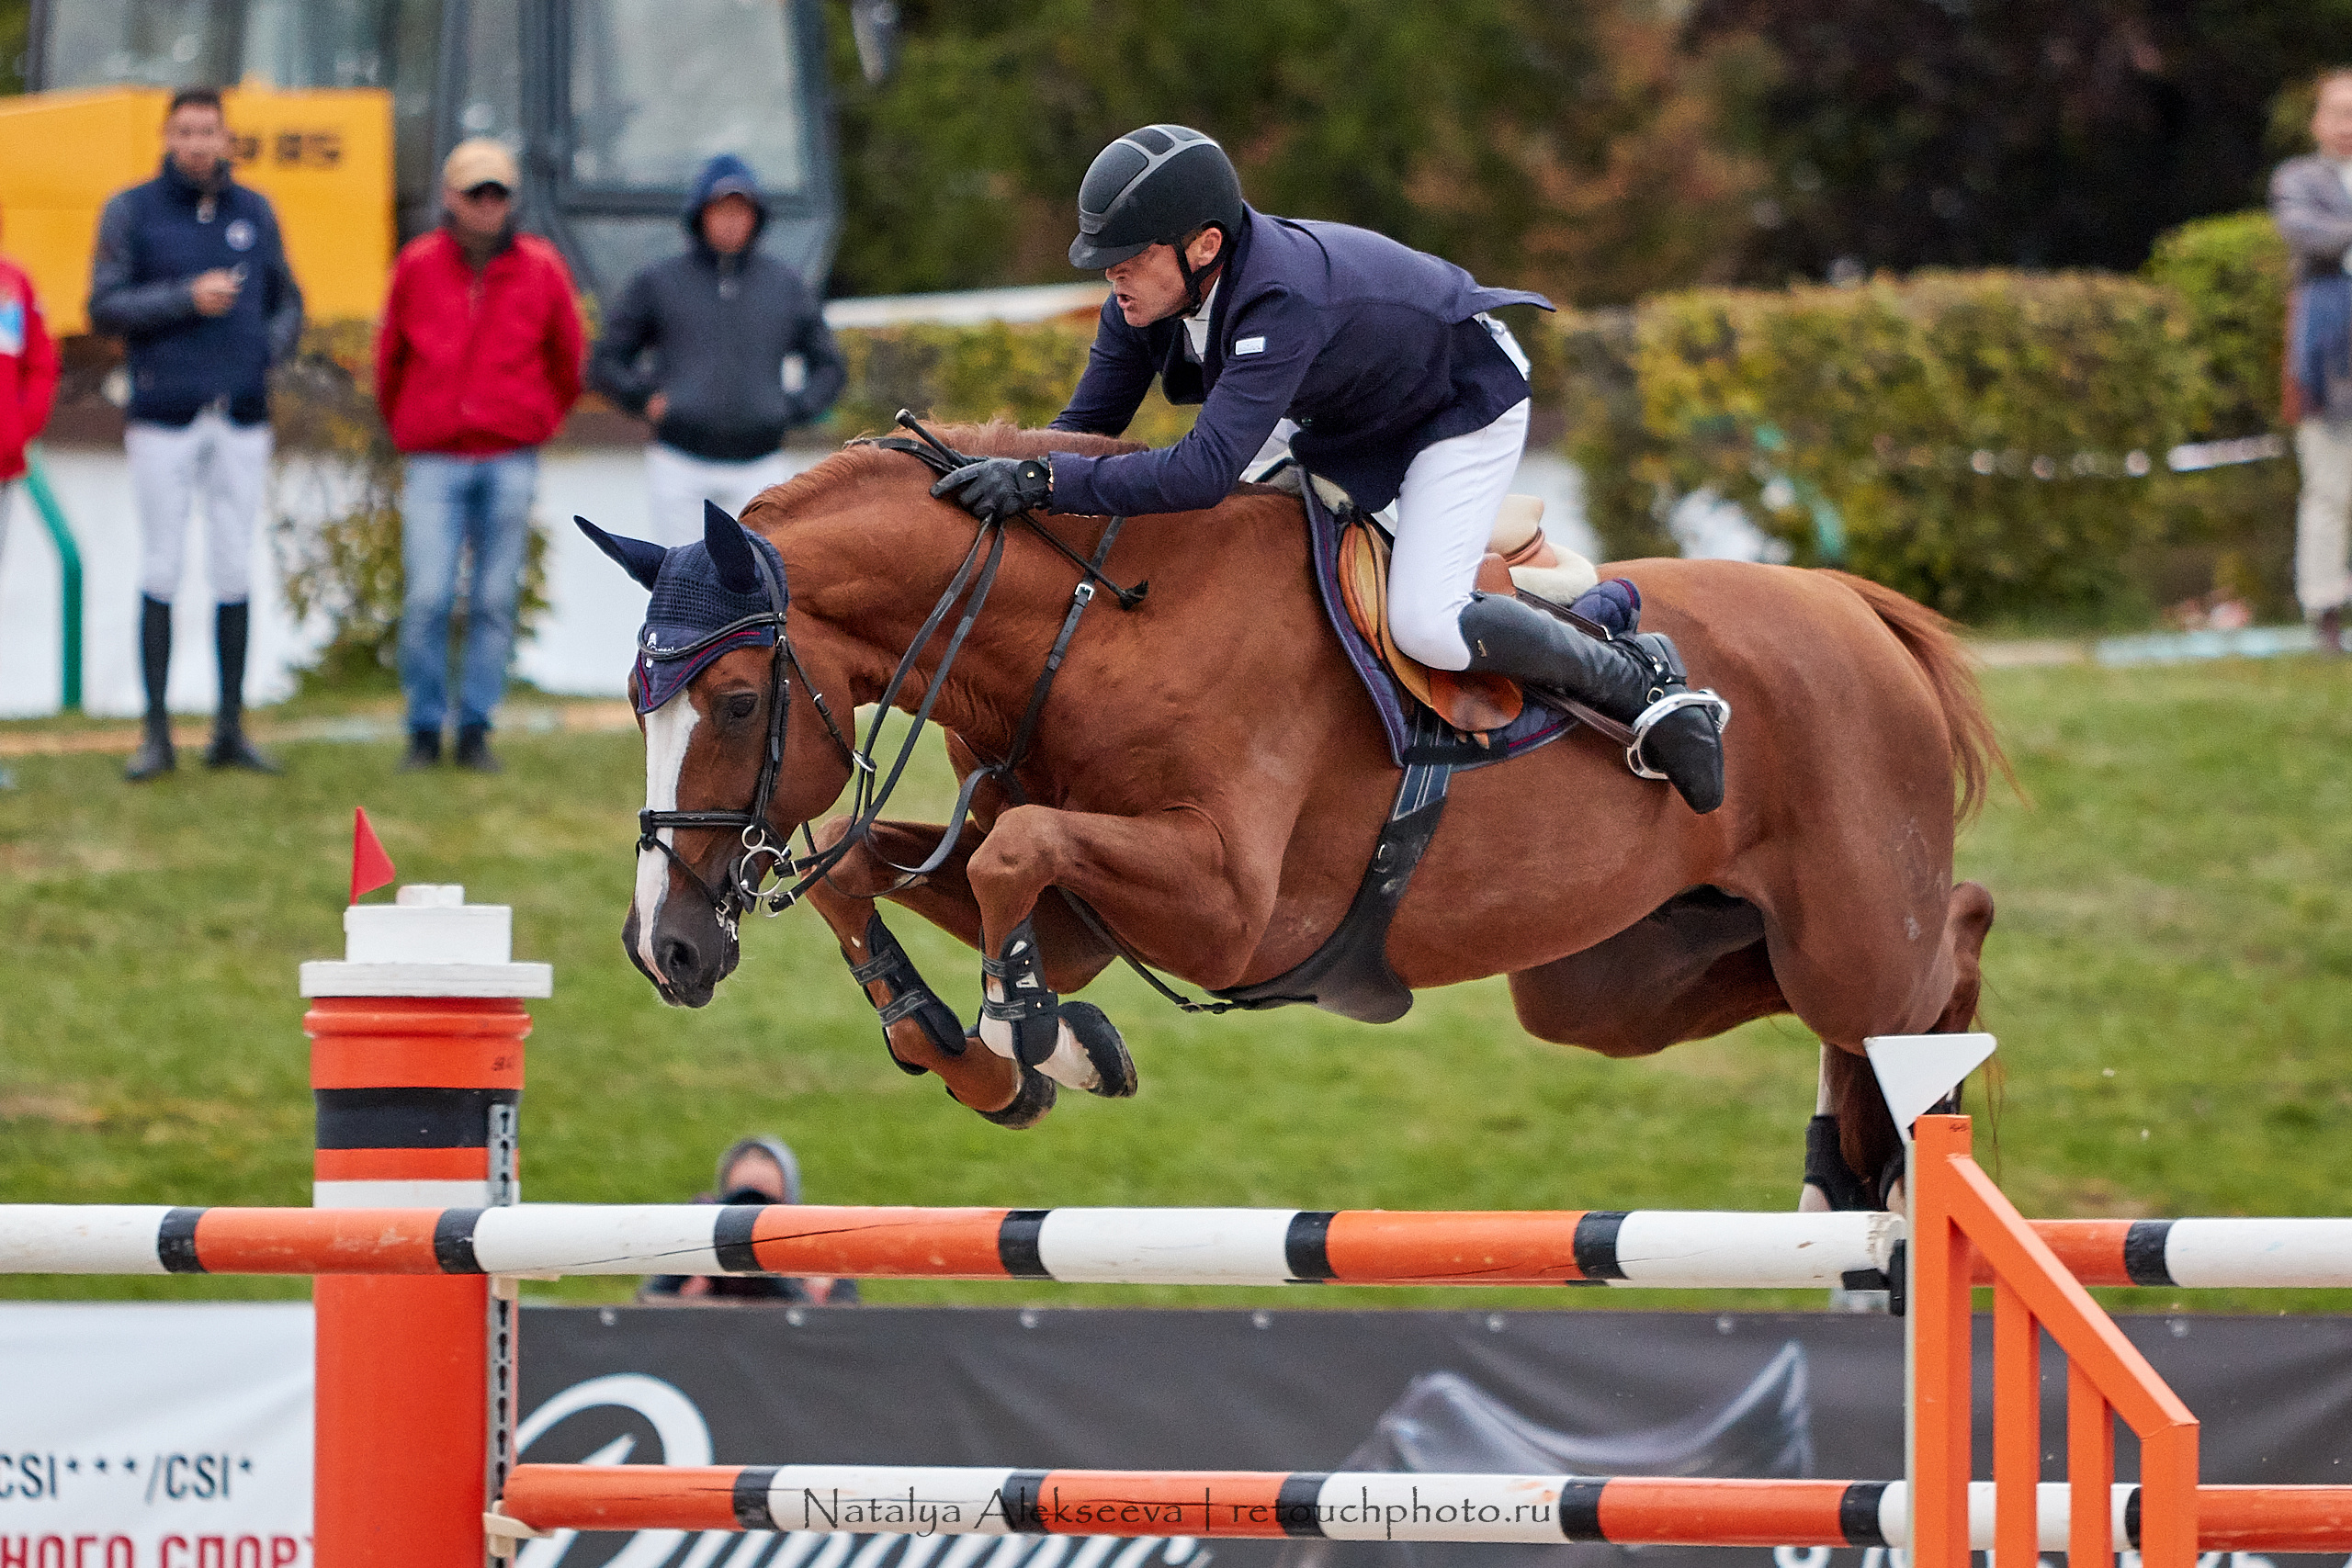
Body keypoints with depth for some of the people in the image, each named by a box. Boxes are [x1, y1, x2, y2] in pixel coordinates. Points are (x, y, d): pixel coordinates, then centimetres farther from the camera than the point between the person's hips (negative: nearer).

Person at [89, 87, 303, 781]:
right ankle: (157, 733, 3)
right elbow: (106, 307, -5)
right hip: (164, 420, -3)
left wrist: (270, 347, -4)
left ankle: (231, 728, 10)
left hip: (243, 420, 3)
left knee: (234, 571, 4)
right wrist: (187, 299, -16)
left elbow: (287, 301, 16)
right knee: (161, 572, -1)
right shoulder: (131, 212, 1)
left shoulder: (254, 211, 10)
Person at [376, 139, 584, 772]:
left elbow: (566, 360, 17)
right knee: (426, 599, -9)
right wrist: (404, 427, 24)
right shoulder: (417, 267, 2)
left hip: (509, 458, 1)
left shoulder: (541, 269, 2)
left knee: (494, 602, 1)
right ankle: (424, 729, 2)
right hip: (435, 462, -1)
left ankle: (476, 730, 7)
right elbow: (390, 357, 17)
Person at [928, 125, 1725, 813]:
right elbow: (1086, 426, -8)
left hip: (1464, 404, -9)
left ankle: (1644, 687, -4)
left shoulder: (1282, 303, -44)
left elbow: (1206, 469, -52)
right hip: (1345, 409, 9)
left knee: (1424, 624, -23)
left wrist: (1042, 480, -54)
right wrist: (1011, 481, -24)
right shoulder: (1146, 294, -19)